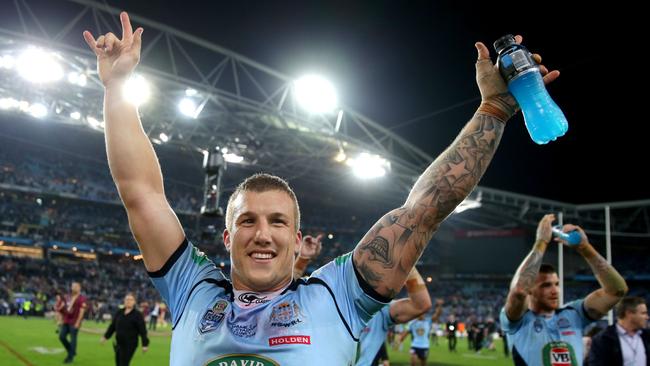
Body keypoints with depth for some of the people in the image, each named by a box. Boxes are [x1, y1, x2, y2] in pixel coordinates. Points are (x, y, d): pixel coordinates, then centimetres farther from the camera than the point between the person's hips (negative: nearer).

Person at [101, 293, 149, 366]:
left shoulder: (137, 315, -8)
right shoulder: (119, 313, 7)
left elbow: (142, 331, -9)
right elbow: (112, 326, 18)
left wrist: (145, 345, -12)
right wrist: (105, 336, 16)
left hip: (130, 345, -6)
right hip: (118, 344, 6)